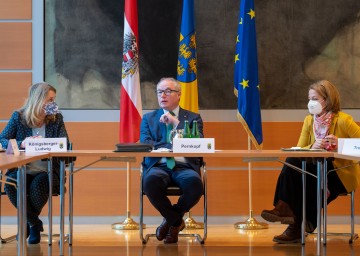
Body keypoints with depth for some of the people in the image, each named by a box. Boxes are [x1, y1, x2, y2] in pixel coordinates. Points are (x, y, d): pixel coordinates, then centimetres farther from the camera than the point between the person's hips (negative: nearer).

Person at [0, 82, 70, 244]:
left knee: (38, 185, -34)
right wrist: (21, 144, -21)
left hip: (47, 171, 0)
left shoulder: (56, 118, 7)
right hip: (22, 170, 0)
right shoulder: (18, 117, 4)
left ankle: (29, 221, 0)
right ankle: (35, 223, -5)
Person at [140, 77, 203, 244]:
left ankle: (170, 219, -3)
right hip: (158, 166, 0)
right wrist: (172, 146, -10)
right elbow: (144, 145, 3)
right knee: (150, 181, -37)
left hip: (184, 166, 0)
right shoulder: (148, 118, 19)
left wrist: (176, 122, -5)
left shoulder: (193, 118, 17)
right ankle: (176, 221, -8)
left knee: (195, 183, -36)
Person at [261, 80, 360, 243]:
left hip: (342, 173, -5)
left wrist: (341, 145, -24)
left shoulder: (343, 120, -10)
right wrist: (312, 147, -19)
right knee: (292, 162, -25)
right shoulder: (309, 121, 6)